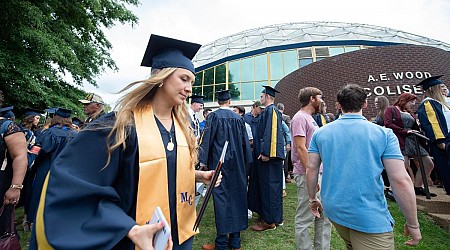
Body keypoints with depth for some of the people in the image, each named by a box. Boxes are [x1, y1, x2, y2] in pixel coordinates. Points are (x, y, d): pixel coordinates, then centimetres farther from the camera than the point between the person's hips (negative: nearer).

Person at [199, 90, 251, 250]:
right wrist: (245, 163, 19)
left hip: (219, 163, -4)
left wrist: (203, 161, -5)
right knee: (236, 196, 12)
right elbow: (245, 142, 10)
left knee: (221, 199, 1)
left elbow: (206, 139, -11)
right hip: (237, 165, 5)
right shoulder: (238, 118, 6)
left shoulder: (214, 116, -7)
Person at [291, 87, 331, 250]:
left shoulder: (311, 118, 17)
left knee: (324, 216, 18)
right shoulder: (300, 118, -12)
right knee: (305, 219, 3)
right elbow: (301, 148, -19)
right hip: (308, 175, -10)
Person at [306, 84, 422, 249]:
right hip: (369, 218, -4)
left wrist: (313, 199, 12)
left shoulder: (320, 133, -2)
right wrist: (413, 224, 1)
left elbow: (311, 169, -1)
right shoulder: (384, 134, -8)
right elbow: (401, 181, -11)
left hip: (333, 210, 5)